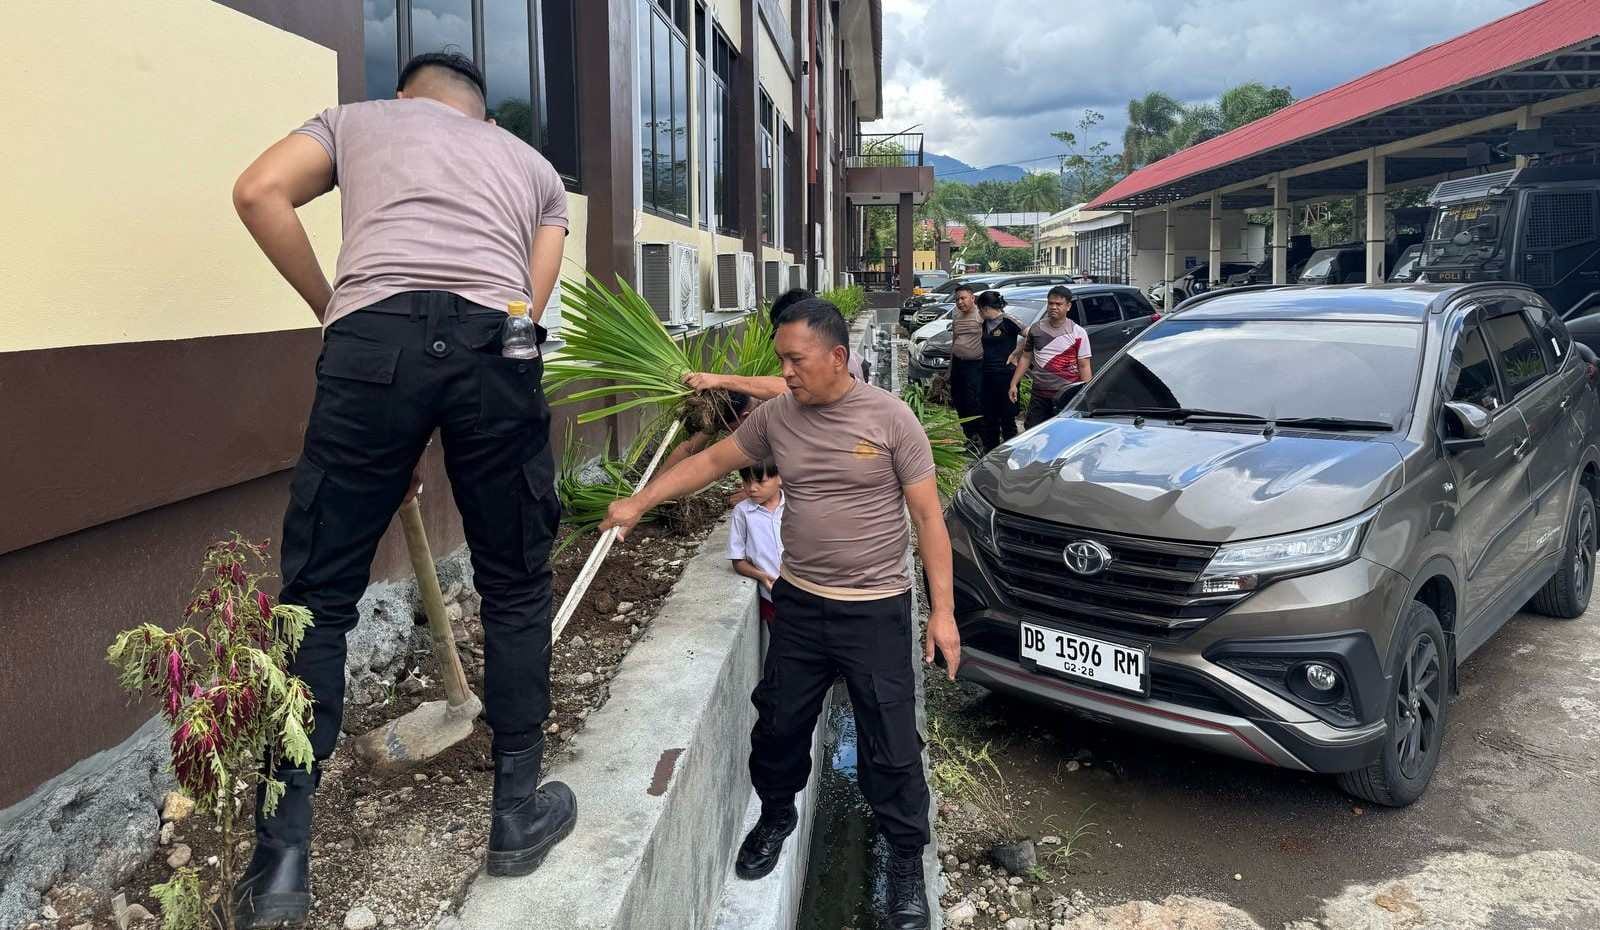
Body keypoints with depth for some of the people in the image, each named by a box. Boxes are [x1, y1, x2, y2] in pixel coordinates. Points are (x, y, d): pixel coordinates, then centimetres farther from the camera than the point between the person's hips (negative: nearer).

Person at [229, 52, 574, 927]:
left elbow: (258, 193, 9)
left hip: (375, 335, -1)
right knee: (515, 588, 15)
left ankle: (281, 858, 10)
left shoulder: (357, 118, 30)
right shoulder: (534, 165, 33)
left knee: (316, 597, 8)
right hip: (497, 346, 1)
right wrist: (431, 444, 24)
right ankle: (518, 812, 25)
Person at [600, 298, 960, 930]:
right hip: (798, 604, 4)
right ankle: (776, 817, 44)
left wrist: (943, 609, -11)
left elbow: (927, 517, -8)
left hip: (876, 610, -4)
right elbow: (713, 461, 12)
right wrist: (639, 504, 8)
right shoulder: (776, 417, 0)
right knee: (779, 724, 16)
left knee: (891, 745, 3)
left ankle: (907, 860, 24)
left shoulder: (890, 417, -12)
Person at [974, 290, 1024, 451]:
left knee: (1007, 417, 1)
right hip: (988, 375, 7)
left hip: (1005, 374, -7)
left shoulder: (1008, 321, -11)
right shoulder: (986, 323, 11)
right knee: (989, 417, 13)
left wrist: (1013, 354, -14)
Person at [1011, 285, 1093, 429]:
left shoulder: (1078, 333, -1)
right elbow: (1026, 357, 14)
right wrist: (1014, 383, 8)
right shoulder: (1036, 328, 8)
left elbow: (1084, 366, -2)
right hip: (1039, 395, 3)